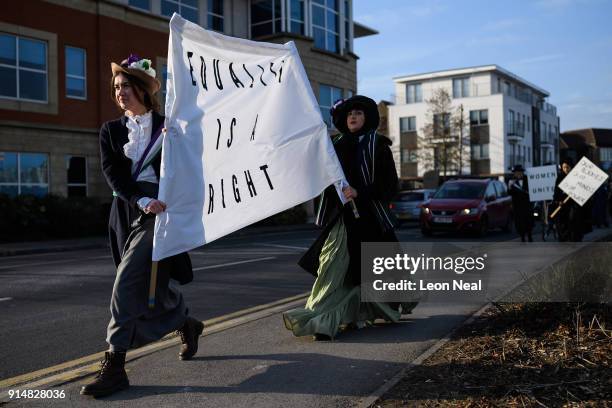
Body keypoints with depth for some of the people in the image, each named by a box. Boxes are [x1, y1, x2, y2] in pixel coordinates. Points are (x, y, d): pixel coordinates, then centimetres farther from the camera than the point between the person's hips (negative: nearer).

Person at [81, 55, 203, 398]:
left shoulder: (168, 126, 5)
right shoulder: (111, 130, 12)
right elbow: (112, 173, -2)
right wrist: (142, 200, -18)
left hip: (160, 211, -4)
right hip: (127, 213, 5)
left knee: (129, 281, -16)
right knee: (151, 283, 11)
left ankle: (114, 368, -11)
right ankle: (188, 325, 39)